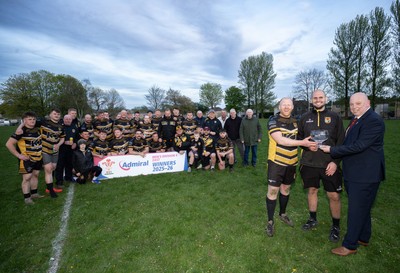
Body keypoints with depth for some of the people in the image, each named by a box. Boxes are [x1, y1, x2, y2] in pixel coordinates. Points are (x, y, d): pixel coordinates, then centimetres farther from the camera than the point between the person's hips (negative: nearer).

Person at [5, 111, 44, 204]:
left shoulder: (37, 129, 3)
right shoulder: (21, 131, -16)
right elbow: (9, 144, -18)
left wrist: (41, 150, 12)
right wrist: (19, 155, -17)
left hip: (38, 157, 6)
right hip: (27, 159, -6)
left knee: (35, 175, 15)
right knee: (27, 177, -3)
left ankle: (34, 193, 29)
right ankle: (27, 197, 8)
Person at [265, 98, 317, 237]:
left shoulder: (295, 122, 8)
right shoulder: (273, 120, -11)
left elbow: (299, 137, 21)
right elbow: (280, 140, -22)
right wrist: (303, 143, -23)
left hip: (291, 162, 6)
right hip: (276, 161, -5)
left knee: (286, 188, 18)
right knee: (273, 191, -2)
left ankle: (282, 214, 39)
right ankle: (270, 221, 15)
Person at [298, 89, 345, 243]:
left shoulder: (334, 117, 1)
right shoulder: (305, 118, 7)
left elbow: (341, 141, -1)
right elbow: (299, 138, 13)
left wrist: (335, 161, -11)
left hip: (330, 164, -2)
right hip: (309, 163, 2)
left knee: (334, 195, 1)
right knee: (312, 190, 14)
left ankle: (336, 226, 24)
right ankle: (312, 219, 34)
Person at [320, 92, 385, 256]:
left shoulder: (374, 121, -18)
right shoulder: (356, 119, 12)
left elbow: (359, 146, -25)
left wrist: (332, 150, -19)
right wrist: (335, 160, 11)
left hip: (365, 175, -9)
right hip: (353, 173, 9)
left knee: (356, 210, 1)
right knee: (362, 208, 22)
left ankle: (350, 246, 16)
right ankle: (363, 238, 39)